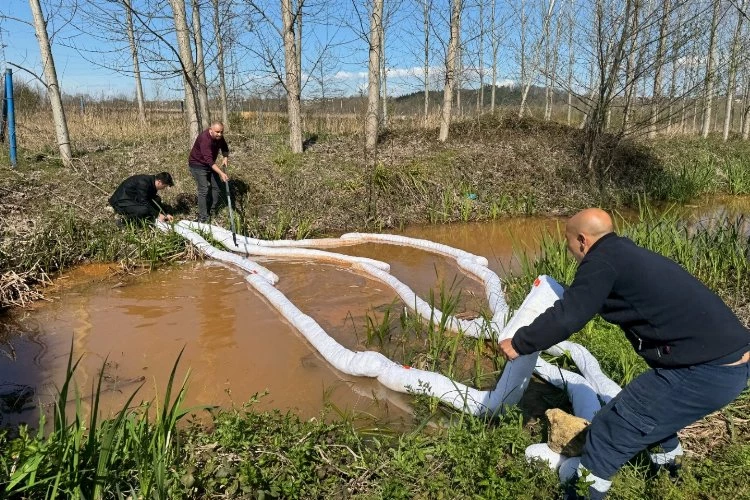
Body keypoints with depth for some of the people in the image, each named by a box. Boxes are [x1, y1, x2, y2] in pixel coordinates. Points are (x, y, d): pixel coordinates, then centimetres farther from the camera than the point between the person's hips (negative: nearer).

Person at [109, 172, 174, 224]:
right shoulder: (143, 183, -27)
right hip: (121, 202, -10)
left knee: (157, 200, 2)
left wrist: (164, 215, 6)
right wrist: (157, 215, -19)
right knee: (144, 210, -33)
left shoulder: (151, 182, 1)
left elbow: (154, 199, 11)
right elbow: (144, 203, -27)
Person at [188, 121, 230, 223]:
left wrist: (225, 158, -10)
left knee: (216, 187, 7)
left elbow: (224, 147, 11)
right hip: (198, 165, -8)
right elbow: (209, 160, -41)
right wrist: (221, 173, -48)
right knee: (204, 190, -15)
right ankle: (202, 218, -11)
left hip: (210, 164, 8)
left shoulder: (219, 136, -8)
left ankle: (213, 212, 22)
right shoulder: (205, 139, -33)